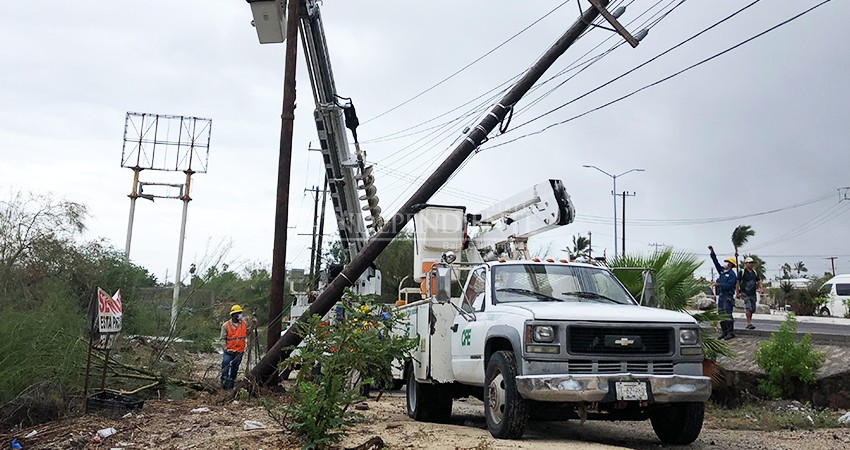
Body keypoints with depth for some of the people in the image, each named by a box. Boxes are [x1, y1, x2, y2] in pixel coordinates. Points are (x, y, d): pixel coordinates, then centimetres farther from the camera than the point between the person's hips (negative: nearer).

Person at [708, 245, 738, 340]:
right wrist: (712, 252, 14)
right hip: (721, 295, 8)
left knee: (728, 315, -9)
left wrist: (718, 284, -16)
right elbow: (716, 262, 18)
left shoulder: (732, 274, -9)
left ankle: (731, 332, -6)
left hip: (727, 296, -8)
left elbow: (729, 285, -19)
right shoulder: (722, 271, 15)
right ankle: (724, 332, 15)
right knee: (721, 315, 9)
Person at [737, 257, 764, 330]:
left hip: (753, 294, 6)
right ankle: (749, 323, -13)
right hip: (745, 293, -6)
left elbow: (759, 281, 21)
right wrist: (737, 293, -9)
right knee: (748, 308, -16)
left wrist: (761, 288, 3)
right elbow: (737, 283, -6)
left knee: (753, 309, 7)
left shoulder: (754, 272, 13)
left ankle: (748, 323, 22)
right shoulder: (742, 272, -5)